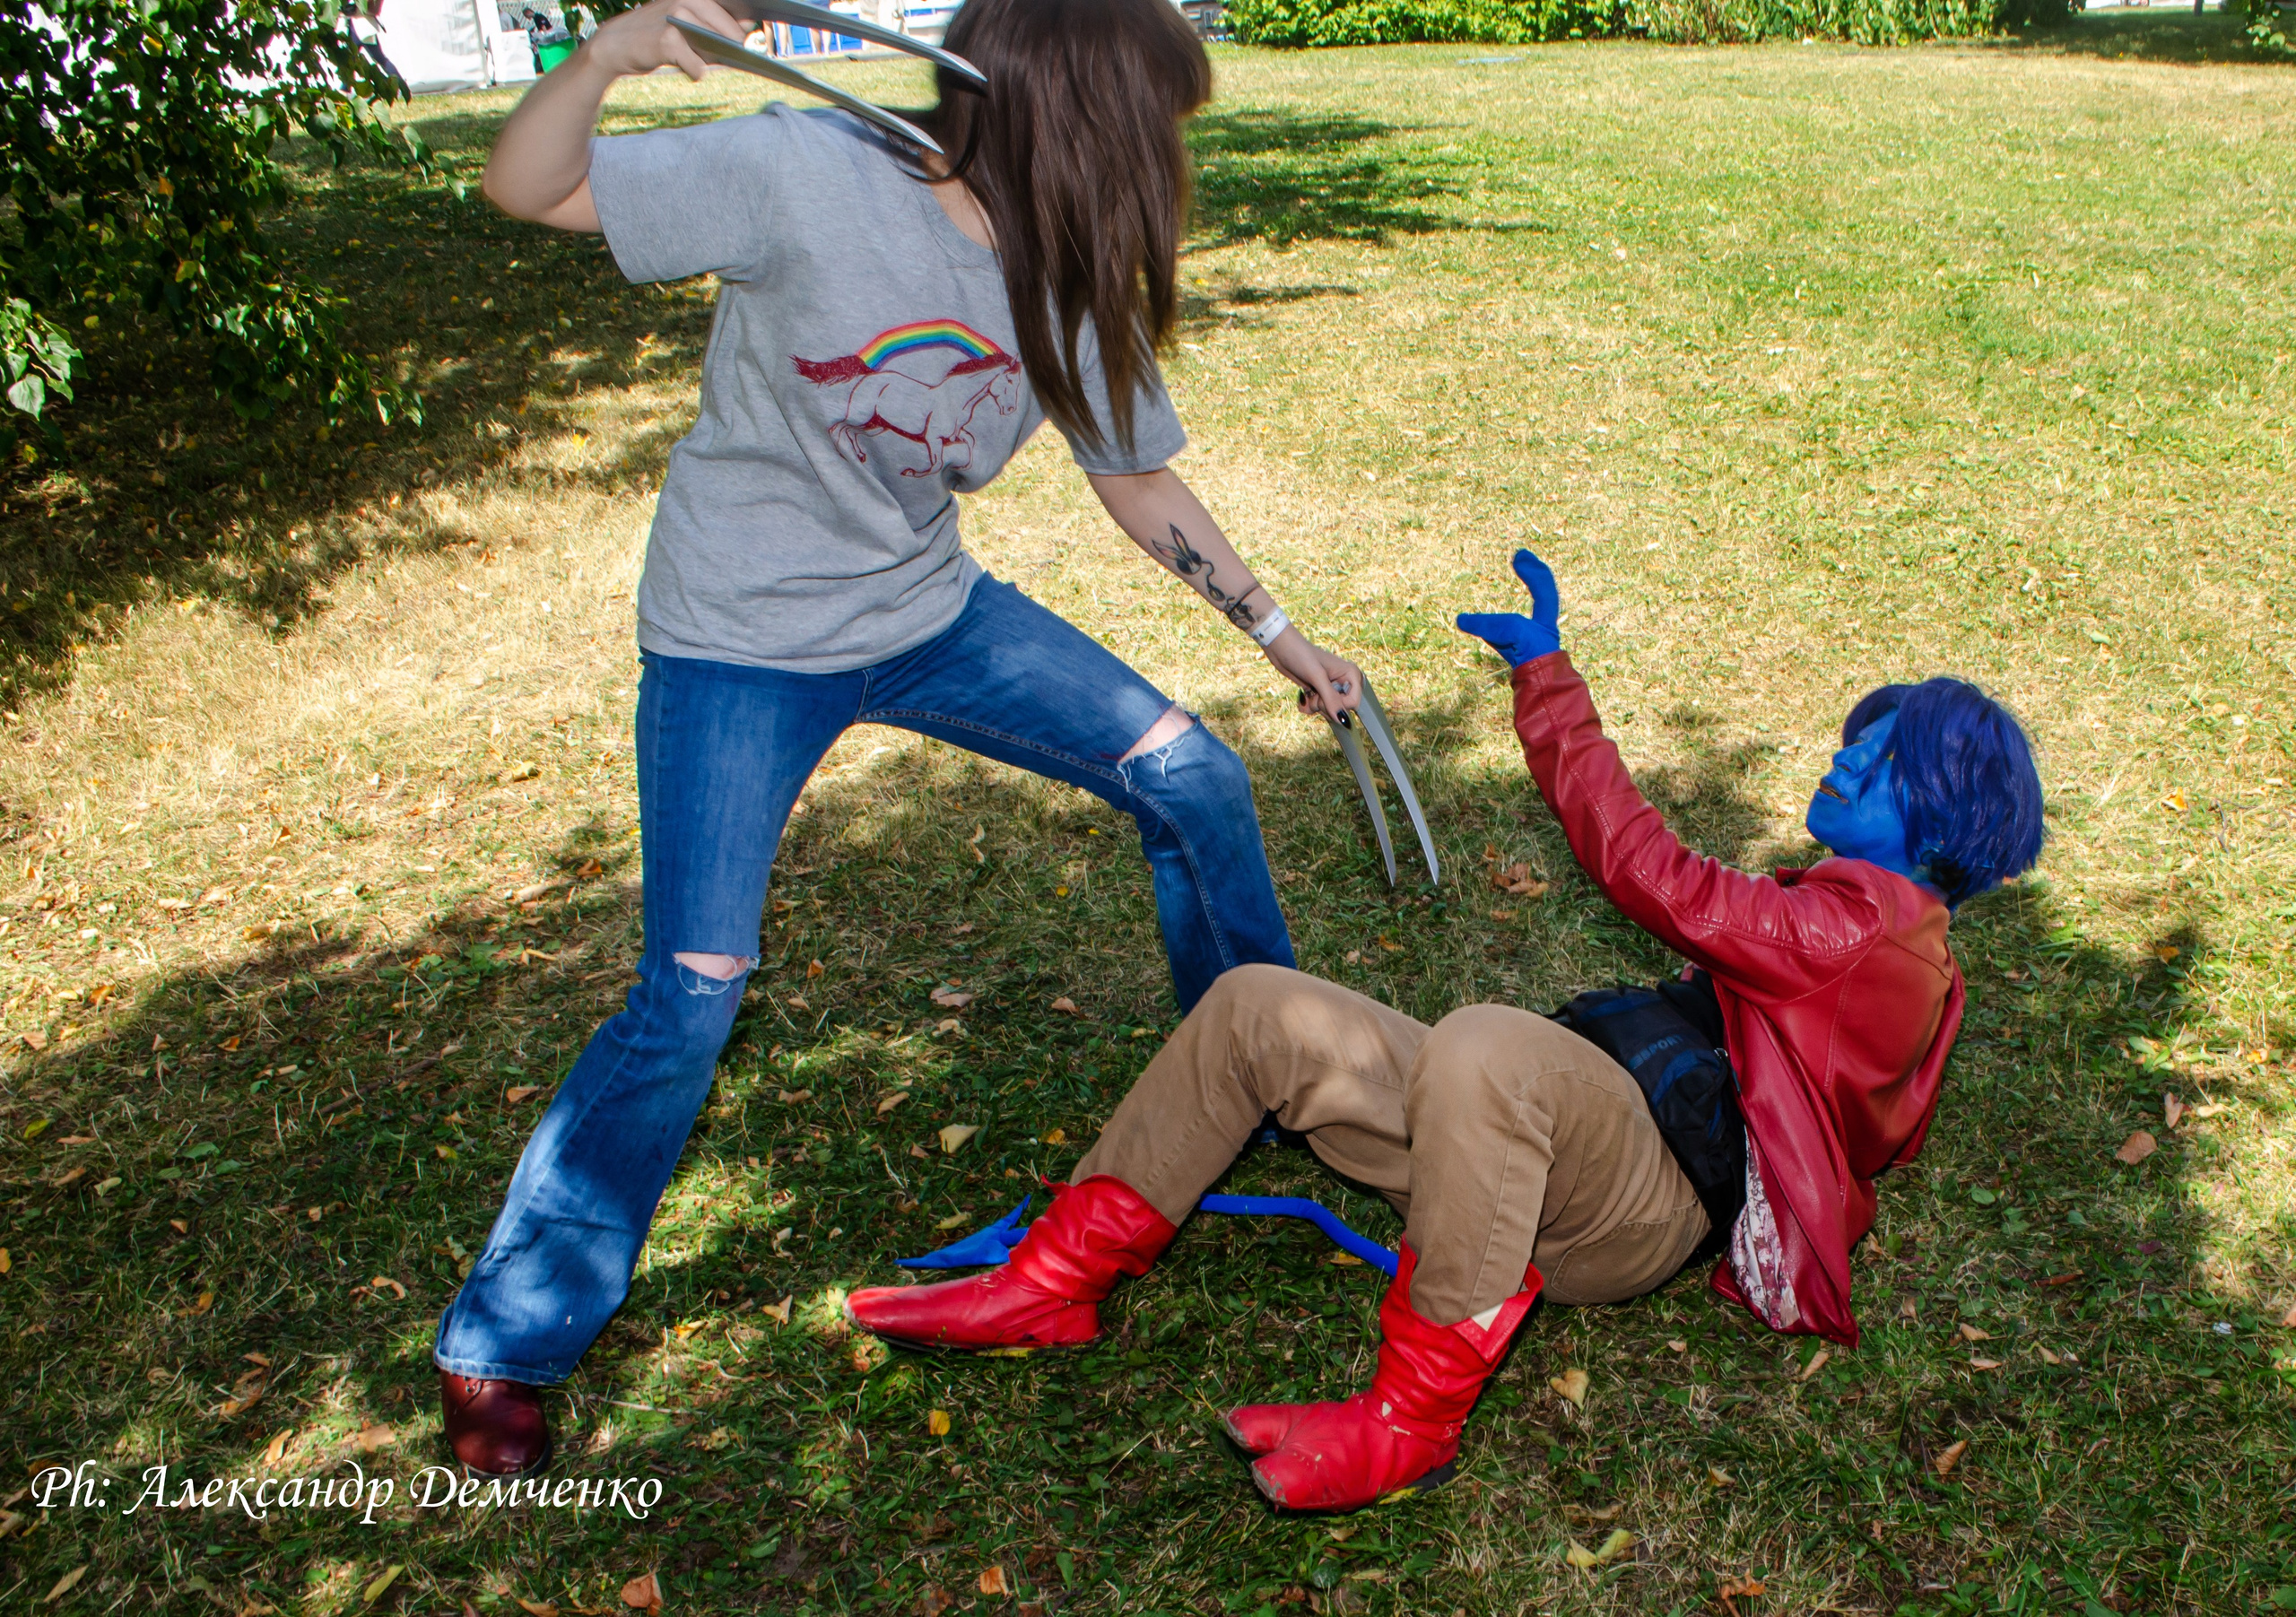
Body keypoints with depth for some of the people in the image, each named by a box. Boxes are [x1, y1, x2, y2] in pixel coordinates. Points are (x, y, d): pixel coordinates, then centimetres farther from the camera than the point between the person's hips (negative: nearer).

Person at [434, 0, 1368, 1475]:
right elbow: (527, 191, -20)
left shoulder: (1075, 284, -5)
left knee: (1195, 779, 1)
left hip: (929, 613, 6)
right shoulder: (805, 177, -23)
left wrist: (1274, 627, 11)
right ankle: (506, 1344, 13)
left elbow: (1139, 480, 9)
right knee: (691, 997, -11)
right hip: (740, 642, -5)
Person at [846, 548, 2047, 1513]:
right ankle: (1051, 1285, -2)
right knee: (1258, 1009, -3)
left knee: (1482, 1046, -45)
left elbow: (1644, 870, -17)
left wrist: (1544, 673, -14)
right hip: (1559, 1134, 10)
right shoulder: (1853, 915, 26)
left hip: (1655, 1200, -10)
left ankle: (1410, 1420, -31)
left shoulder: (1867, 923, -7)